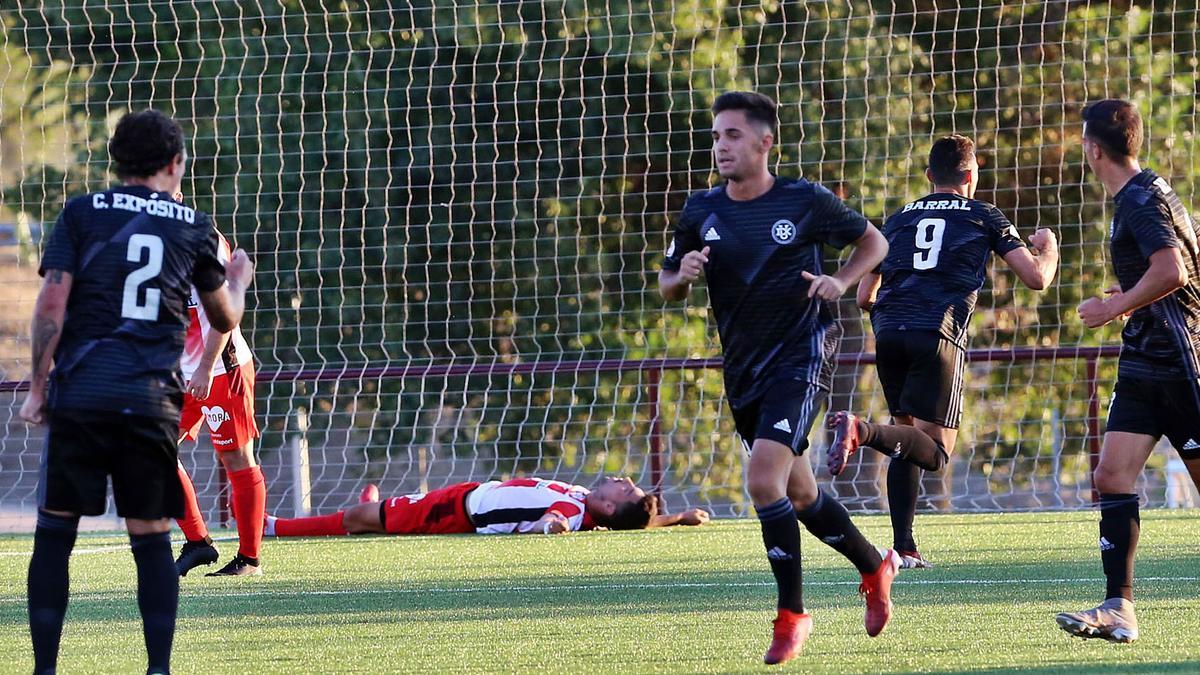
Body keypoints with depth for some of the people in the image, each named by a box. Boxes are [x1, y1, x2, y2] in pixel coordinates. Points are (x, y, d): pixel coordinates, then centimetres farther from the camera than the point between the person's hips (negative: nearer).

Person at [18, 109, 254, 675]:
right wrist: (238, 279, 44)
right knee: (151, 539, 8)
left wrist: (38, 387, 4)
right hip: (153, 402, 1)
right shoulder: (193, 227, 10)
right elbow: (225, 318, 22)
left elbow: (51, 306, -3)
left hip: (80, 393, -1)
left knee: (54, 530, 5)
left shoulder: (82, 214, 5)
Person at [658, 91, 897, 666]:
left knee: (765, 482, -20)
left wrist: (841, 281, -11)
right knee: (798, 494, 16)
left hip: (801, 355, -6)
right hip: (743, 369, 6)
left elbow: (872, 241, 7)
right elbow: (667, 287, 12)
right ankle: (875, 567, 40)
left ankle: (791, 616, -10)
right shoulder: (701, 212, 2)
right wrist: (684, 275, -12)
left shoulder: (806, 201, -8)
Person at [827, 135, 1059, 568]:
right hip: (937, 336, -5)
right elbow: (1036, 278, 11)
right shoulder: (984, 217, 13)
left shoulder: (900, 219, 23)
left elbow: (864, 297, 24)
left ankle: (903, 547, 7)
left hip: (889, 333, 5)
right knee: (935, 450, -5)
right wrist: (1047, 246, 34)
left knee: (909, 435, 17)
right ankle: (862, 431, -33)